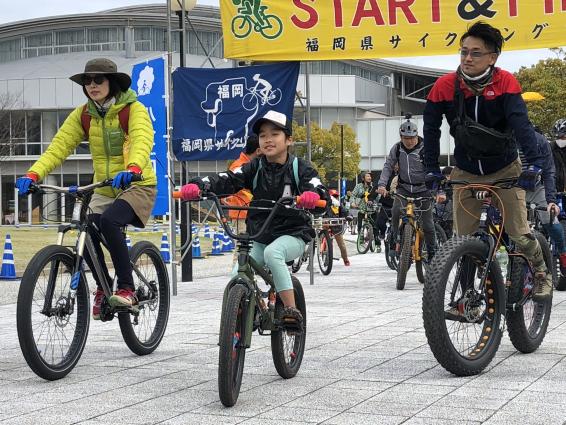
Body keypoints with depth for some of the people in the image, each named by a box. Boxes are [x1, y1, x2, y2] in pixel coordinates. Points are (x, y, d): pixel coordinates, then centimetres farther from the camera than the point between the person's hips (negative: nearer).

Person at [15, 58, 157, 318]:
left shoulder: (133, 109, -11)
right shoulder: (82, 115, 3)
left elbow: (142, 141, -30)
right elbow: (58, 146, -8)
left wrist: (132, 169, -51)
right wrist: (33, 175, -24)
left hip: (138, 185, -5)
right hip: (104, 190, 5)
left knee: (108, 221, -31)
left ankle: (127, 288, -19)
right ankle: (103, 286, 8)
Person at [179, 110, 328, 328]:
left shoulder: (300, 168, -4)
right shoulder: (255, 168, 3)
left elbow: (317, 187, -20)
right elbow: (228, 180, -11)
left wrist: (312, 195, -46)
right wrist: (198, 185, -30)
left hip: (292, 233, -4)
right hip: (260, 237, 4)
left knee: (272, 252, -35)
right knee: (237, 277, -15)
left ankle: (291, 309, -28)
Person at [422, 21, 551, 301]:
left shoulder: (505, 83, -19)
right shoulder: (445, 86, -15)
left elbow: (520, 122, -29)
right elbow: (431, 128, -9)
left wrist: (534, 163, -40)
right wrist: (432, 170, -15)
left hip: (505, 171, -1)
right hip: (466, 173, 2)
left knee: (519, 233, -3)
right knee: (463, 239, 1)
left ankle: (542, 275, 24)